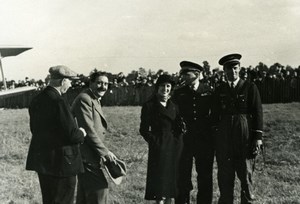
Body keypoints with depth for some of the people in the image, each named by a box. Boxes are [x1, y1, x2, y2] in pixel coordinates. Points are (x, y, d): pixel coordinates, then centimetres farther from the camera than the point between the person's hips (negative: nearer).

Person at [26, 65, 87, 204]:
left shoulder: (36, 100, 5)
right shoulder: (58, 102, -21)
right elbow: (71, 135, -23)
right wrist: (81, 133, 0)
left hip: (41, 160, 8)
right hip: (61, 162, -8)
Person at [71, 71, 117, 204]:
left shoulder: (95, 101, 20)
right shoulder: (84, 99, -13)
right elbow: (88, 129, -19)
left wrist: (101, 152, 12)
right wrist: (105, 152, -16)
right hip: (87, 157, -10)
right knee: (99, 191, -11)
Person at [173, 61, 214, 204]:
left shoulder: (208, 92, 2)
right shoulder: (178, 93, 5)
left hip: (205, 140, 0)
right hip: (184, 140, 0)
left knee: (205, 177, 7)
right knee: (183, 177, 3)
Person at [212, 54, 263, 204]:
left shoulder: (250, 87, 1)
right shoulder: (220, 90, 10)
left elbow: (258, 113, -2)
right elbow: (215, 115, 13)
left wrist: (258, 137, -7)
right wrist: (215, 135, 5)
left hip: (245, 137, -3)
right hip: (224, 139, 3)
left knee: (246, 174, 2)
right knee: (224, 177, 5)